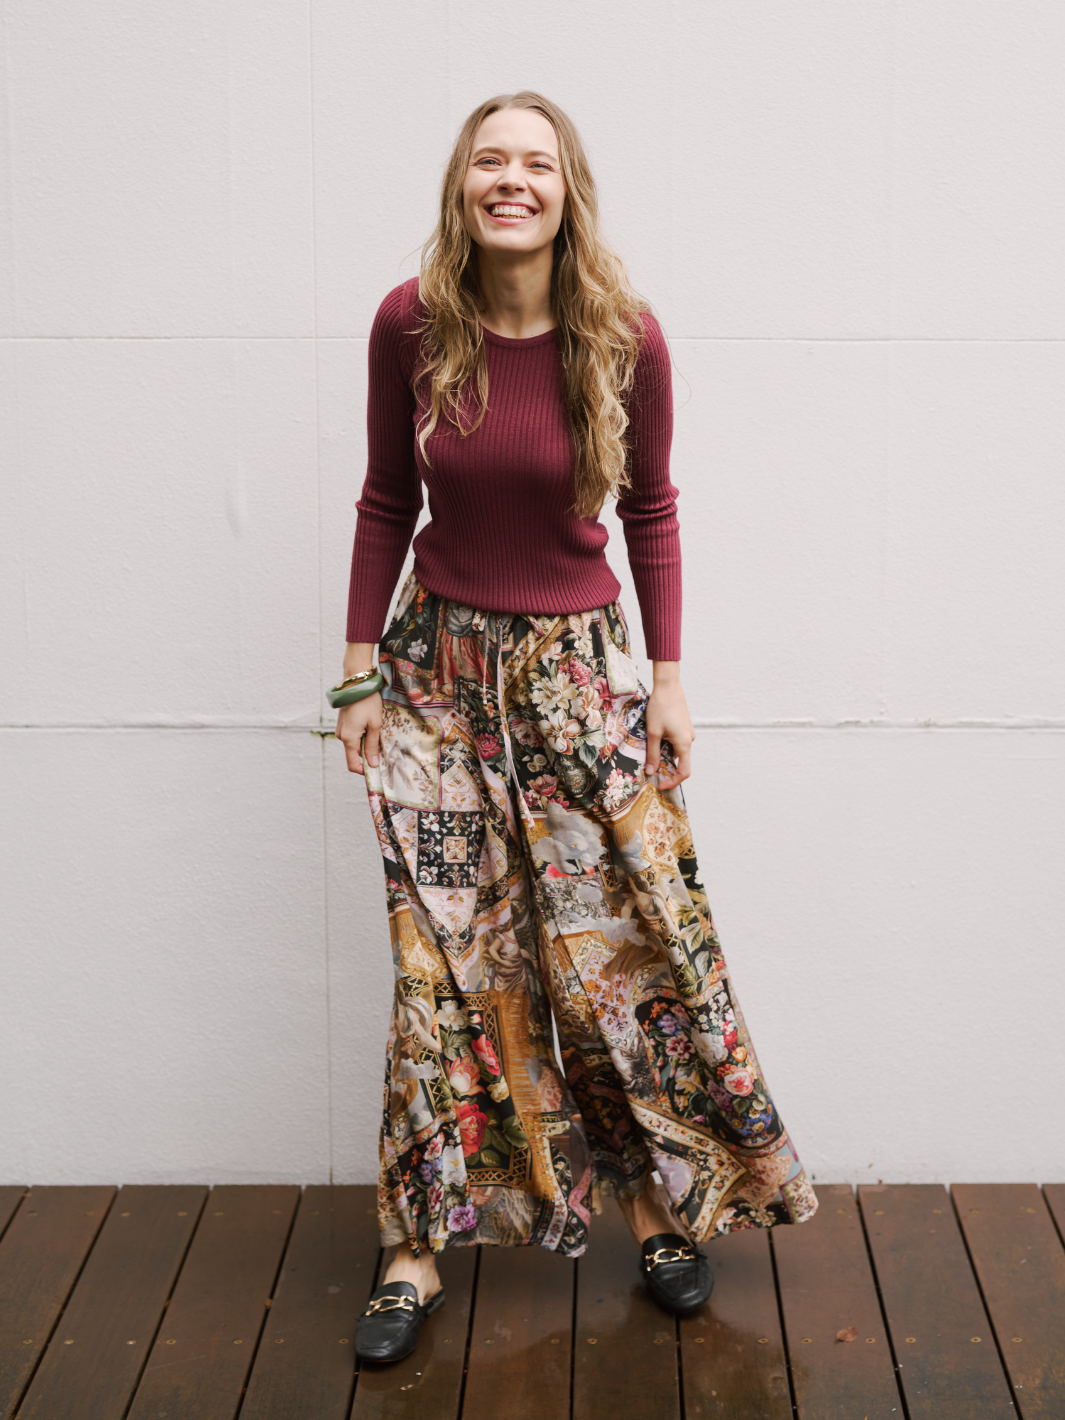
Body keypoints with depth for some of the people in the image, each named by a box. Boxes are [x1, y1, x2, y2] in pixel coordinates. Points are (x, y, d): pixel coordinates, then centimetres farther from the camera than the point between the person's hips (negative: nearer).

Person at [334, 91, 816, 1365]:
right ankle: (422, 1245, 16)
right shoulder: (410, 325, -7)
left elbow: (649, 511, 1)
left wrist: (667, 678, 1)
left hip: (577, 665, 0)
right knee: (445, 960, 4)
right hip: (437, 665, 0)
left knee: (625, 942, 5)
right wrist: (361, 672, 2)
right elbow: (386, 503, 2)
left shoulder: (626, 339, -9)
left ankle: (668, 1206, 26)